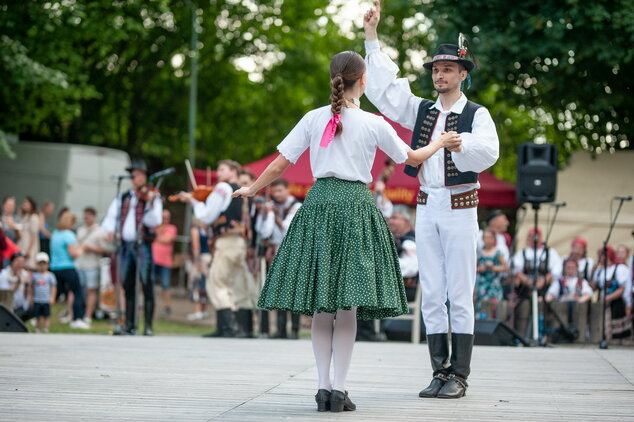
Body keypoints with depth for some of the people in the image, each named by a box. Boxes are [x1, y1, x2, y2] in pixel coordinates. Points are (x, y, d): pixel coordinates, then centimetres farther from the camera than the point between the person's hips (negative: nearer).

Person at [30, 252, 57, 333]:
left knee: (46, 316, 1)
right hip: (37, 300, 2)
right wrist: (31, 297, 9)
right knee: (38, 317, 6)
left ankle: (46, 330, 3)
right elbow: (32, 287, 11)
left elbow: (53, 287, 1)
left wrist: (52, 297, -6)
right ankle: (38, 330, 13)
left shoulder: (50, 275, -1)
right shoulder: (35, 275, 4)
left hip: (46, 301, -2)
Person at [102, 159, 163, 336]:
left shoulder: (153, 198, 3)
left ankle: (148, 326, -8)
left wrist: (150, 203, -25)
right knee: (128, 286, 6)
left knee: (147, 285, -8)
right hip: (125, 246, 4)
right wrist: (110, 229, -12)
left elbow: (155, 221, -10)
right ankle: (130, 324, 11)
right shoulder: (121, 199, 15)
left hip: (142, 245, -4)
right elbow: (110, 217, 8)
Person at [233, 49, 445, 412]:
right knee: (348, 307, 0)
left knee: (321, 308, 6)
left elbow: (279, 165, 5)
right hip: (356, 207, -2)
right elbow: (412, 158, 13)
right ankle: (340, 389, -3)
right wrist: (440, 143, 32)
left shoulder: (314, 119, 3)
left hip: (319, 203, 2)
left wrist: (252, 189, 22)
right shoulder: (374, 124, -1)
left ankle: (324, 386, 3)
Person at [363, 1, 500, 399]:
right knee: (431, 294, 4)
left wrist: (462, 144, -38)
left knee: (460, 294, -4)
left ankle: (459, 375, -1)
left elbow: (488, 152, -18)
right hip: (427, 206, 5)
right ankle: (440, 372, 8)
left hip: (460, 208, -5)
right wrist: (372, 37, 4)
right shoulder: (421, 110, 13)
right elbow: (382, 88, 9)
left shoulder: (476, 114, -1)